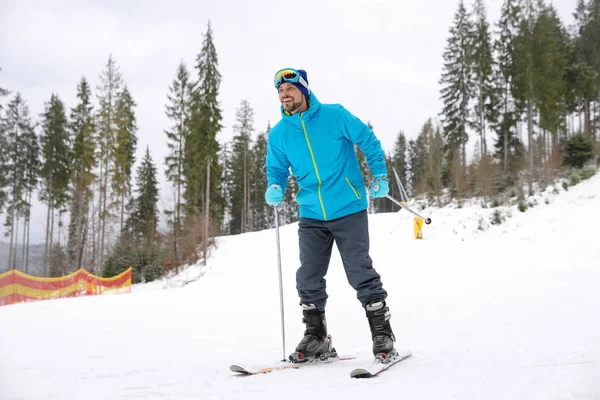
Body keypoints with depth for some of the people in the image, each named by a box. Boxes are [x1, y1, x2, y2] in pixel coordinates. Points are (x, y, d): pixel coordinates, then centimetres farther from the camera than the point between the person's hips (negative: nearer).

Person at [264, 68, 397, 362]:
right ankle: (316, 336, 20)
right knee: (308, 279, 4)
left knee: (361, 274, -3)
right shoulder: (278, 134, 5)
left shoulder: (335, 115, -5)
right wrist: (275, 189, -9)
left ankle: (382, 333, 11)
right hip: (311, 217, 4)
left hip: (349, 210, -4)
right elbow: (277, 170, 12)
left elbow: (369, 141, 3)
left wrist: (379, 176, -1)